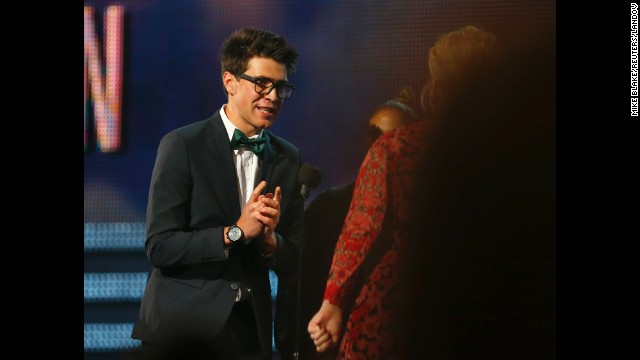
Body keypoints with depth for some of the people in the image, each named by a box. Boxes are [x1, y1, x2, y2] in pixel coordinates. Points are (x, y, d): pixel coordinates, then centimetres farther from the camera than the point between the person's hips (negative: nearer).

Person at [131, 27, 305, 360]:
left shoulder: (287, 158, 8)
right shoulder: (182, 145, -6)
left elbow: (292, 265, 10)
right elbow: (158, 246, -13)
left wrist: (270, 240, -11)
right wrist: (235, 233, -20)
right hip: (181, 332, -4)